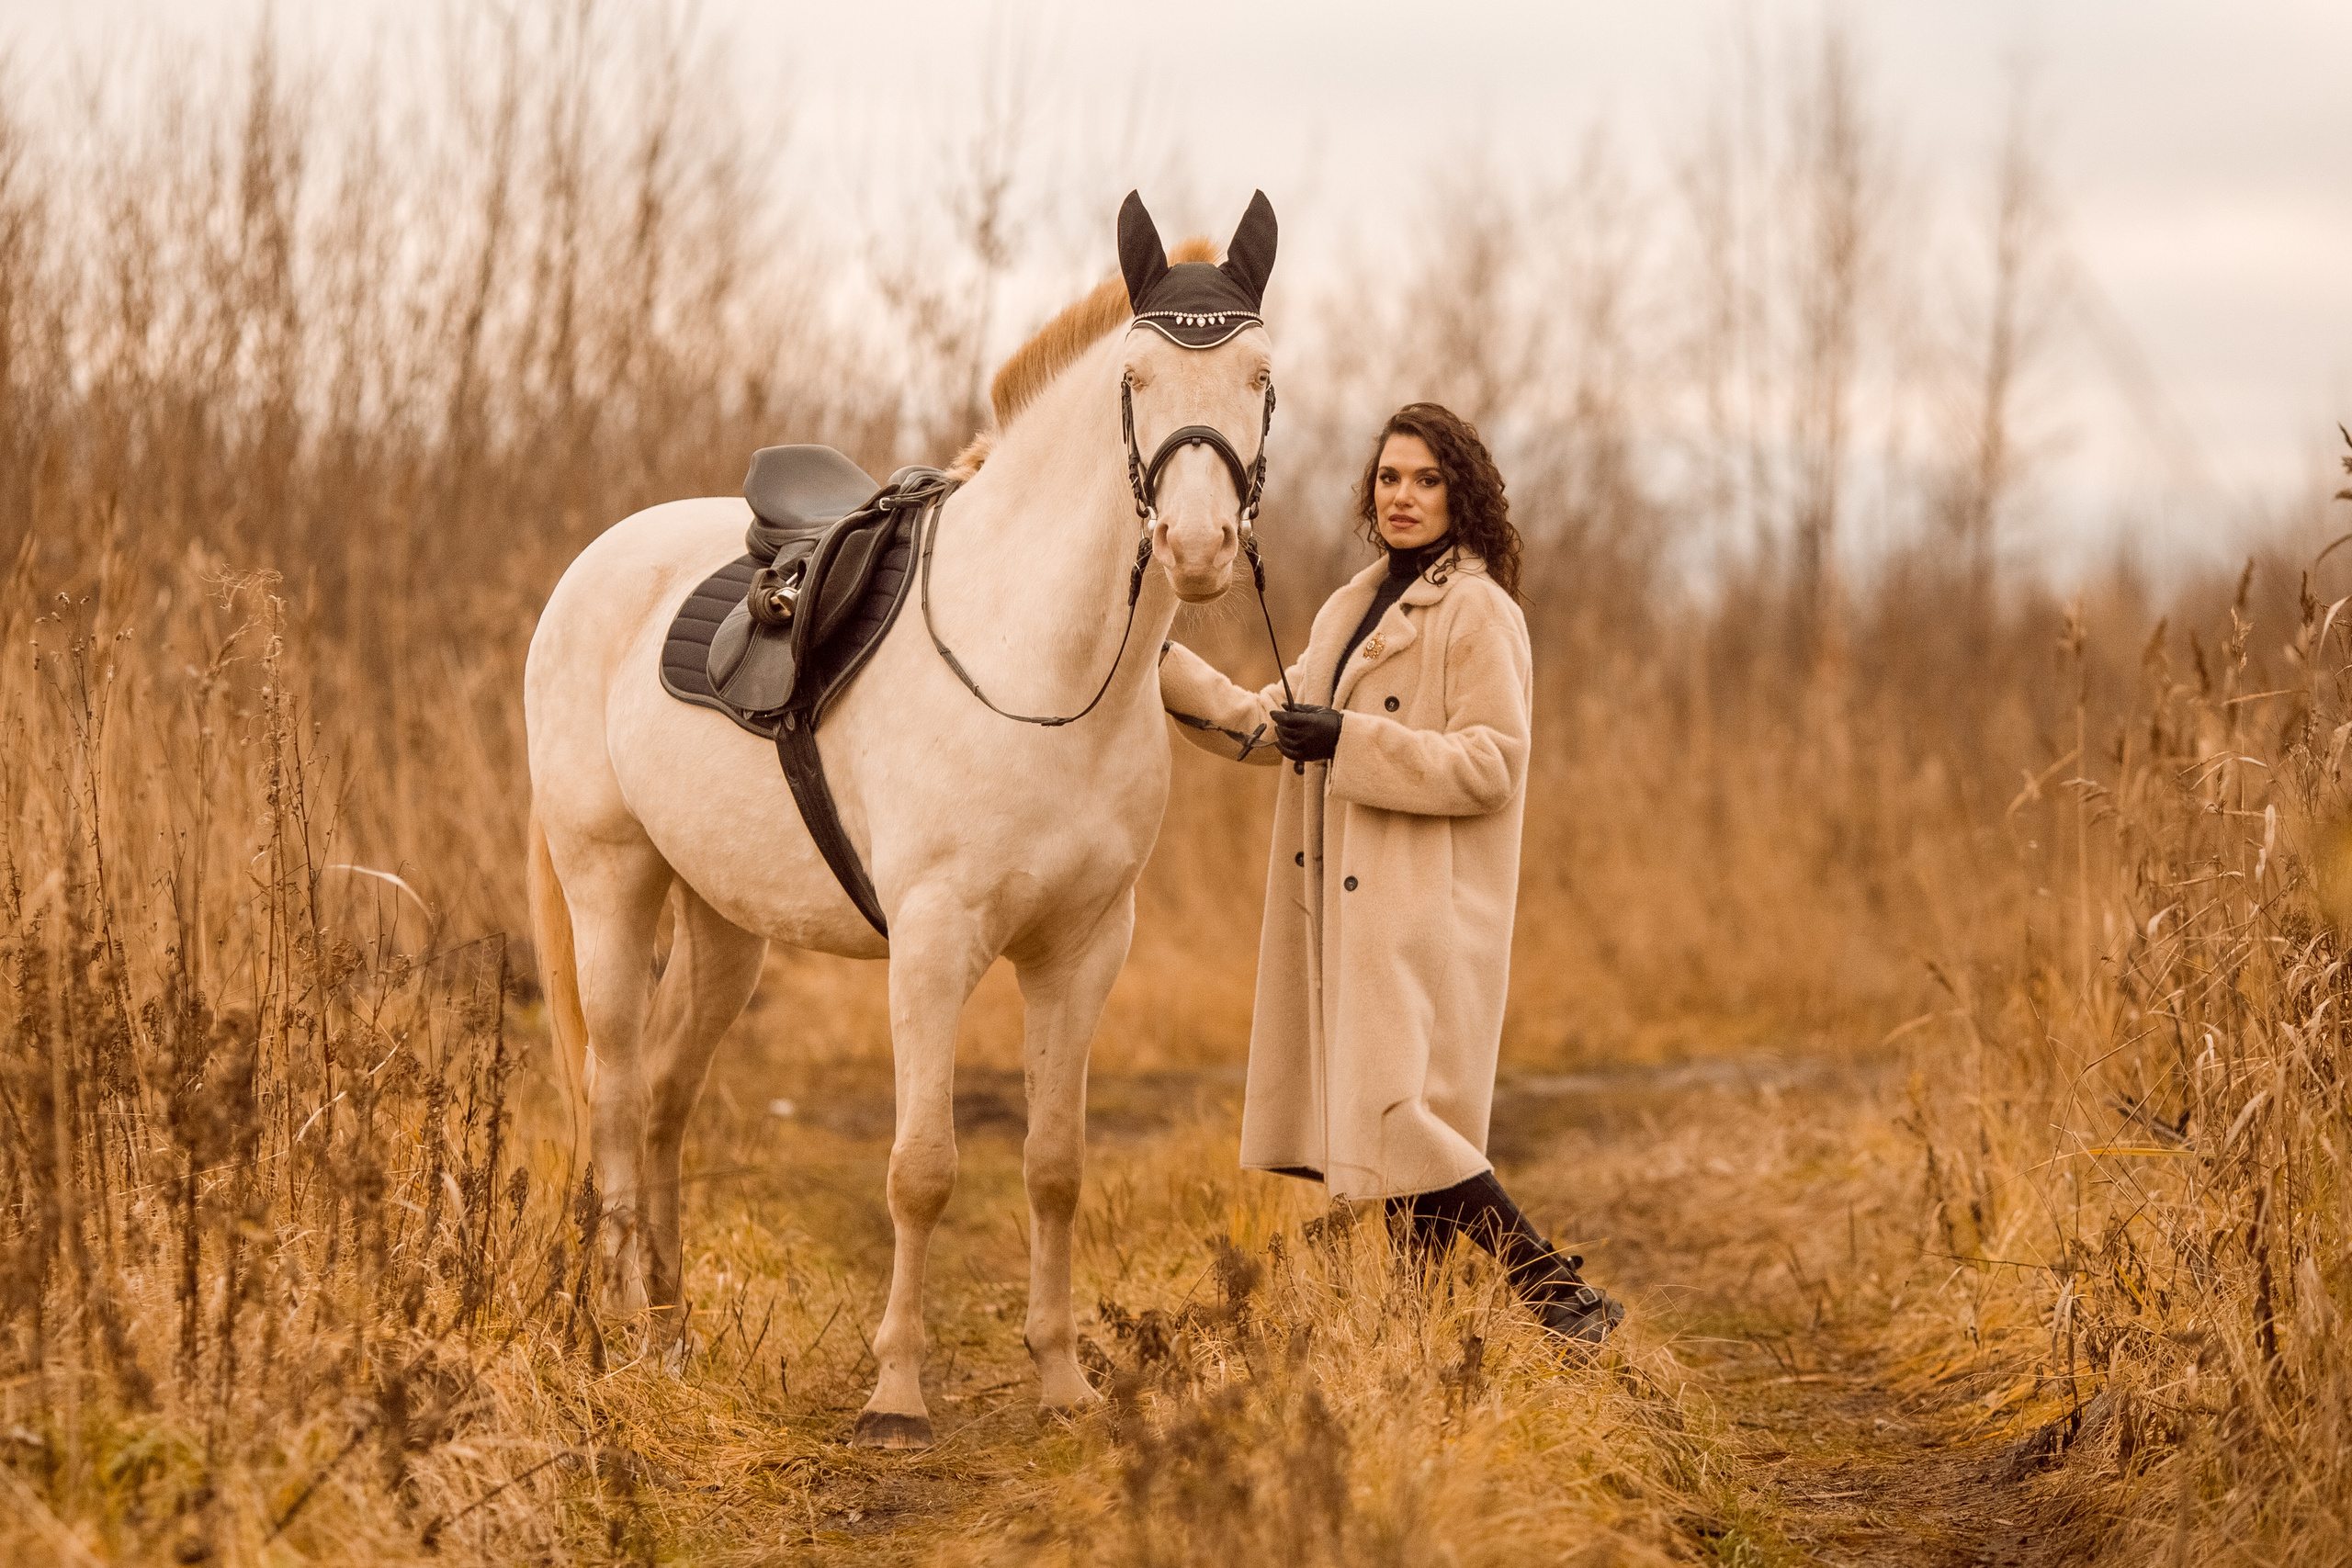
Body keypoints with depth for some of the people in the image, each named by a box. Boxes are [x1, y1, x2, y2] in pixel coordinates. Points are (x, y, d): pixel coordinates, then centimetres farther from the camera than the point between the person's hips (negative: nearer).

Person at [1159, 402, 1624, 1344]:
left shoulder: (1480, 612, -8)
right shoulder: (1351, 611, 17)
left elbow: (1492, 768, -16)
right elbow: (1265, 731, 19)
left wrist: (1351, 740, -20)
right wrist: (1165, 665, 10)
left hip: (1425, 910, -8)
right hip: (1343, 913, 8)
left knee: (1397, 1117, -16)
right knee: (1381, 1129, 9)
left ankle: (1563, 1293, -11)